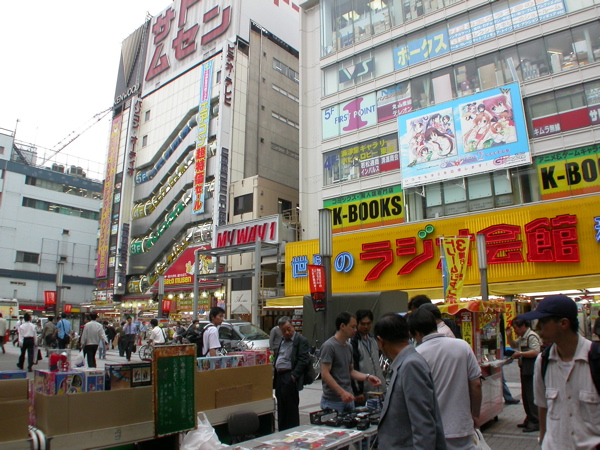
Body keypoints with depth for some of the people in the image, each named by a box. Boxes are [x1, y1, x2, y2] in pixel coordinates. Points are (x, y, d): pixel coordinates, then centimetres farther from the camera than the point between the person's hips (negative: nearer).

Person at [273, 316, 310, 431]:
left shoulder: (301, 340, -8)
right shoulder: (282, 341, 18)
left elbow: (303, 360, -14)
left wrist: (294, 375, -19)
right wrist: (274, 374, 13)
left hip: (290, 379, -8)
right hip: (279, 377, 8)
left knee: (291, 408, -2)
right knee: (281, 409, 15)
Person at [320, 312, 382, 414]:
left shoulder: (349, 347, 12)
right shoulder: (329, 346, -14)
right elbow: (325, 374, -18)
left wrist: (367, 377, 0)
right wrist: (342, 392, -25)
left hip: (348, 400, 8)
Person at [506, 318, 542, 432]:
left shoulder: (532, 336, -15)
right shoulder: (522, 337, 16)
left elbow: (536, 352, -23)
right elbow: (513, 345, 30)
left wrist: (520, 354, -17)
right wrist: (509, 336, 14)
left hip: (531, 370, -10)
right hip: (524, 370, 10)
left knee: (531, 396, -7)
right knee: (525, 396, 15)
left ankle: (535, 422, 0)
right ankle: (529, 419, 25)